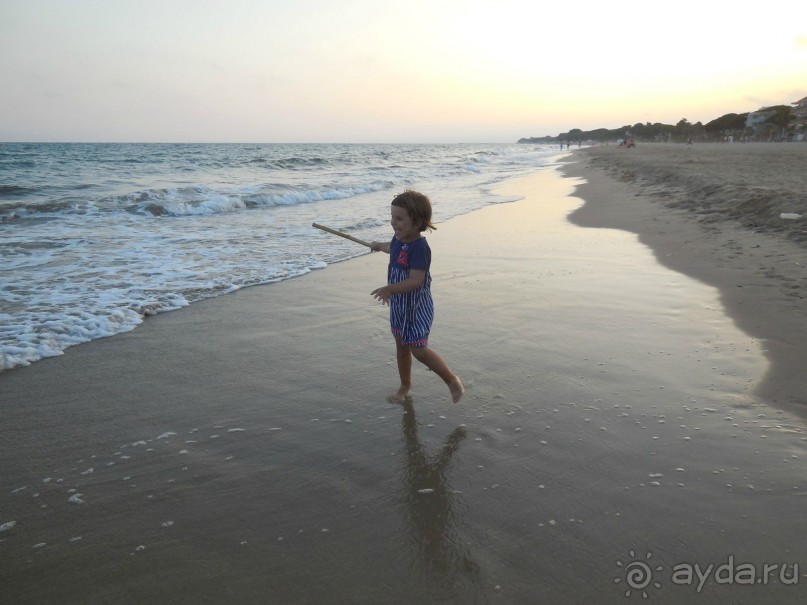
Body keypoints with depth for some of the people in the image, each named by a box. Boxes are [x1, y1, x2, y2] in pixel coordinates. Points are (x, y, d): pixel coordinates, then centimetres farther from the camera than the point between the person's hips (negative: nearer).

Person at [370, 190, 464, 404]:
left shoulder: (419, 247, -27)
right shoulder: (399, 239, 0)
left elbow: (416, 280, -34)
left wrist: (390, 289, -46)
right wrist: (380, 246, 46)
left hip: (416, 306, -9)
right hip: (399, 304, 9)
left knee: (419, 349, -7)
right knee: (401, 346, 19)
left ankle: (452, 380, 12)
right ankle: (405, 384, 38)